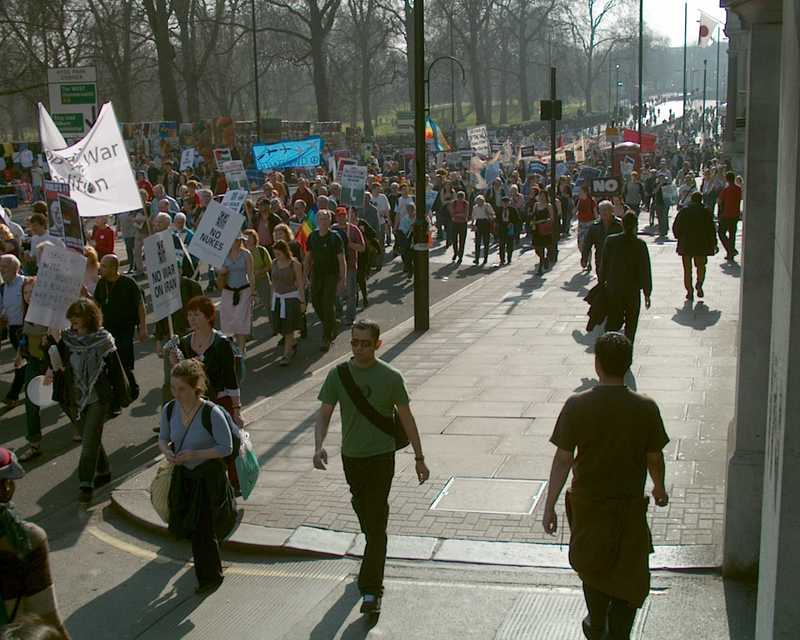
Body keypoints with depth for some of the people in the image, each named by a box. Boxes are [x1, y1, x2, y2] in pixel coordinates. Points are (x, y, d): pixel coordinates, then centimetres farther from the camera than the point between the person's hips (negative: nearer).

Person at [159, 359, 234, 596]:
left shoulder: (212, 414, -26)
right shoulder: (169, 410, -9)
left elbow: (227, 447, -18)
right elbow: (163, 438, 6)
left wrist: (195, 455, -27)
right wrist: (166, 451, -16)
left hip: (209, 476, -5)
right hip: (182, 474, 6)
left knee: (203, 528, 1)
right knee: (180, 527, 15)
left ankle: (211, 578, 26)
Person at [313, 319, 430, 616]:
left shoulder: (390, 377, -9)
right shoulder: (338, 375, -2)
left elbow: (406, 418, -2)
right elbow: (324, 414, -4)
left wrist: (419, 458, 2)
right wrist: (318, 446, -23)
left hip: (381, 457, -4)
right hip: (351, 456, 4)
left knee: (376, 523, -7)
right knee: (363, 511, 22)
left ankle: (371, 590, -4)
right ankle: (375, 554, 48)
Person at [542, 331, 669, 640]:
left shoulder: (576, 406, -16)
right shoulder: (645, 408, -15)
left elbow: (563, 460, -14)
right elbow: (654, 458, -5)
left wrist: (549, 506, -5)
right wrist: (660, 487, 16)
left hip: (586, 503, 2)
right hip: (629, 505, -1)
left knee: (592, 567, 25)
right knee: (628, 577, 15)